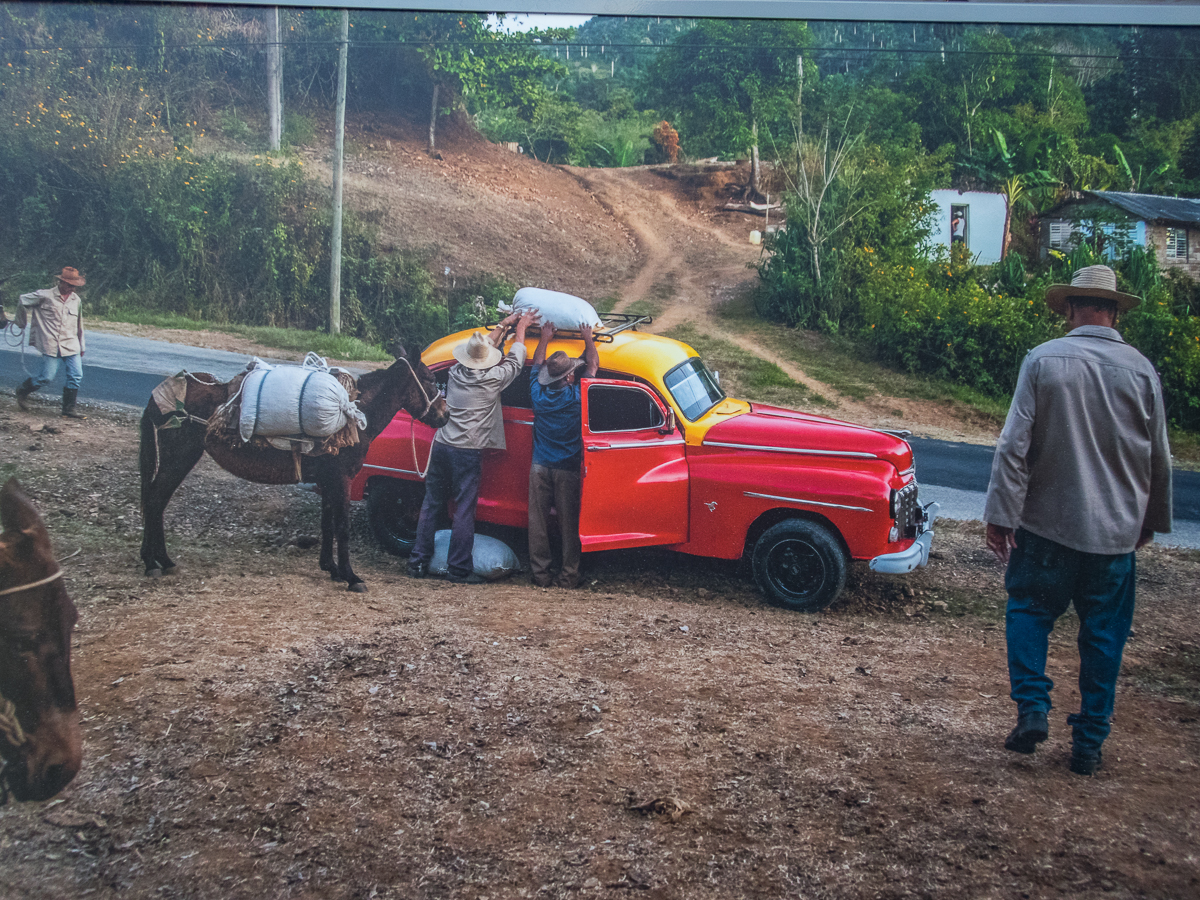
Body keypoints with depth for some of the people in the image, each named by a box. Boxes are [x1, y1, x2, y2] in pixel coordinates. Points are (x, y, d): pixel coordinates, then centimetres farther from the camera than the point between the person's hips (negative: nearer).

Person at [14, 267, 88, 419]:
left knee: (76, 376, -4)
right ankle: (22, 391, 25)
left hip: (71, 345, 5)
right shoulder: (45, 296, -6)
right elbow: (23, 300, 9)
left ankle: (69, 409, 7)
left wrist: (81, 346, 22)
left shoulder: (76, 300, 9)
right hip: (51, 346, -5)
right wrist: (21, 321, 22)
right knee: (47, 377, -3)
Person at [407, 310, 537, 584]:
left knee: (431, 504, 12)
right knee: (464, 510, 0)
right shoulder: (492, 379, -10)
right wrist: (520, 328, 20)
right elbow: (514, 360, 7)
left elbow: (481, 347, 22)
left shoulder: (457, 373, 5)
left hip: (441, 446, 6)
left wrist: (503, 326, 31)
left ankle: (418, 562, 16)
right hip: (468, 452, -6)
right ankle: (459, 569, 3)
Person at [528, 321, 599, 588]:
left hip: (540, 468, 2)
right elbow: (592, 364, 3)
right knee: (569, 523, 5)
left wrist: (545, 338, 27)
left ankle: (540, 573, 11)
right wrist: (588, 338, 17)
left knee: (538, 521, 7)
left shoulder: (539, 394, -6)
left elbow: (537, 364, 14)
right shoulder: (577, 396, -13)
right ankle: (569, 575, 9)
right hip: (567, 470, -2)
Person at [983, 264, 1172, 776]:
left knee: (1029, 611, 15)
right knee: (1103, 637, 11)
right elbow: (1159, 459, 6)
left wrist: (1001, 513, -7)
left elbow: (1014, 445, -12)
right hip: (1116, 531, 2)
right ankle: (1089, 743, 17)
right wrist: (1153, 519, 20)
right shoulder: (1141, 370, -2)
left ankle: (1032, 708, 1)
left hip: (1047, 522, -2)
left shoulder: (1043, 360, -8)